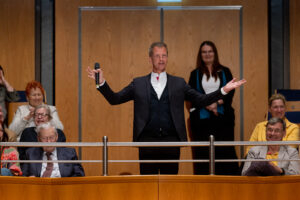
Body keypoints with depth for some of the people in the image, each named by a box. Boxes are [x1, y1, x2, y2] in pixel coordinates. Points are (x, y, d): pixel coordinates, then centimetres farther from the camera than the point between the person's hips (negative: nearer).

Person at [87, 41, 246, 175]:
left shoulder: (179, 84, 10)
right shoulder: (138, 84, 9)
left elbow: (201, 100, 6)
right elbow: (115, 99, 6)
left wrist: (224, 91, -5)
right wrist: (102, 83, -8)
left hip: (171, 141, 0)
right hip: (147, 141, 0)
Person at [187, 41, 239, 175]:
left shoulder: (224, 72, 12)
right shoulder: (195, 74, 11)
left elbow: (230, 92, 3)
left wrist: (217, 103, -14)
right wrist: (207, 105, -13)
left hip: (223, 117, 0)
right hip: (201, 117, 0)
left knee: (225, 150, -5)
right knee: (203, 152, -3)